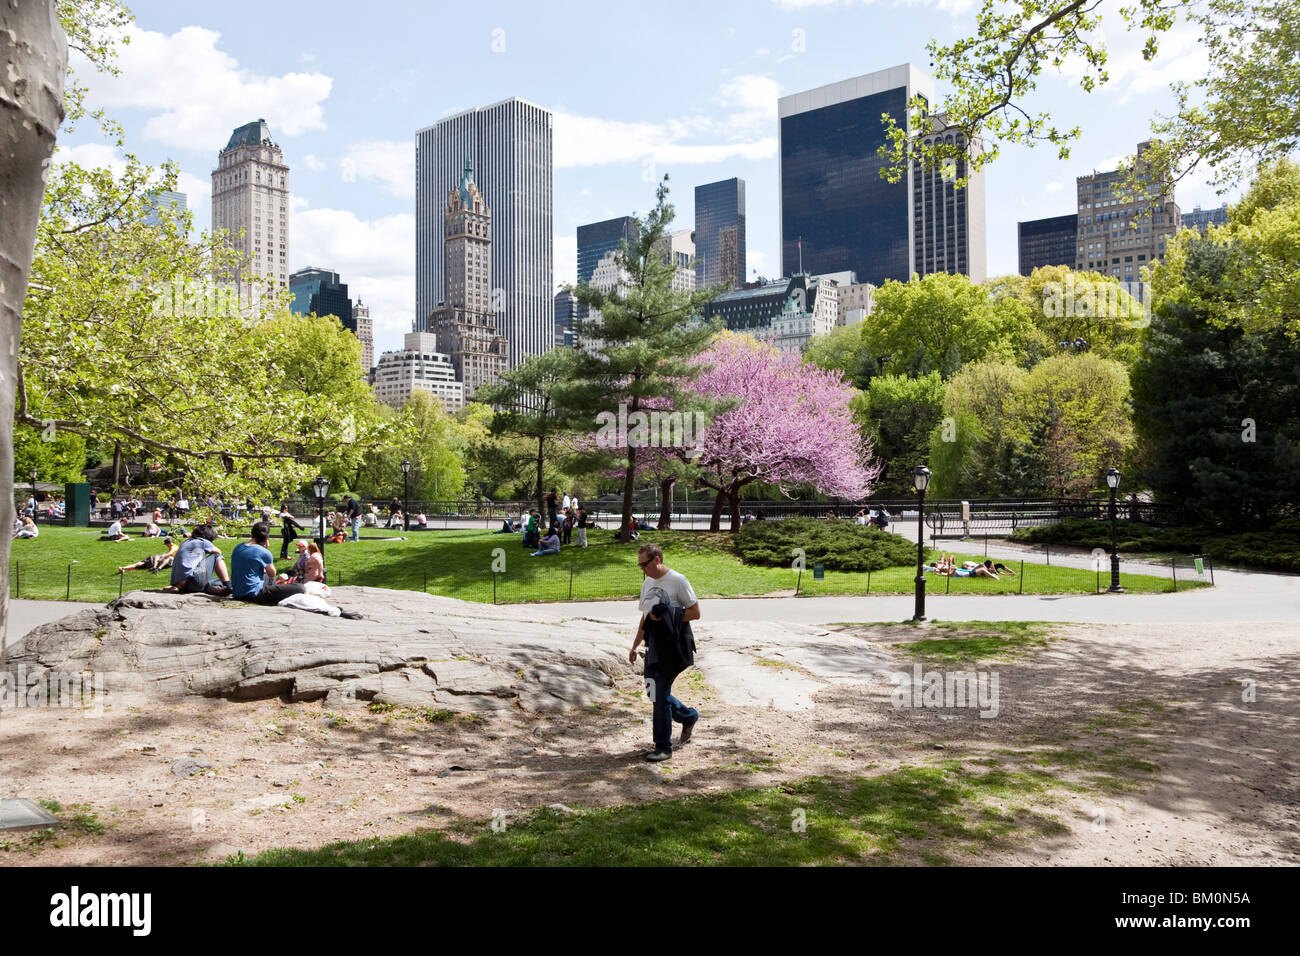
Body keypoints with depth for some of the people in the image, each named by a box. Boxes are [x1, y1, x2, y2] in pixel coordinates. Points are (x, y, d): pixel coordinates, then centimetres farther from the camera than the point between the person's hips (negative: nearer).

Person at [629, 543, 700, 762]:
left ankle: (663, 747, 4)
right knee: (653, 692, 12)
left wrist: (666, 617, -19)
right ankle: (689, 716, 35)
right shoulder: (647, 584, 13)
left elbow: (695, 613, -11)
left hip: (672, 646, -8)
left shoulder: (677, 580, -10)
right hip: (653, 646, 8)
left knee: (660, 695, -8)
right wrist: (635, 646, 19)